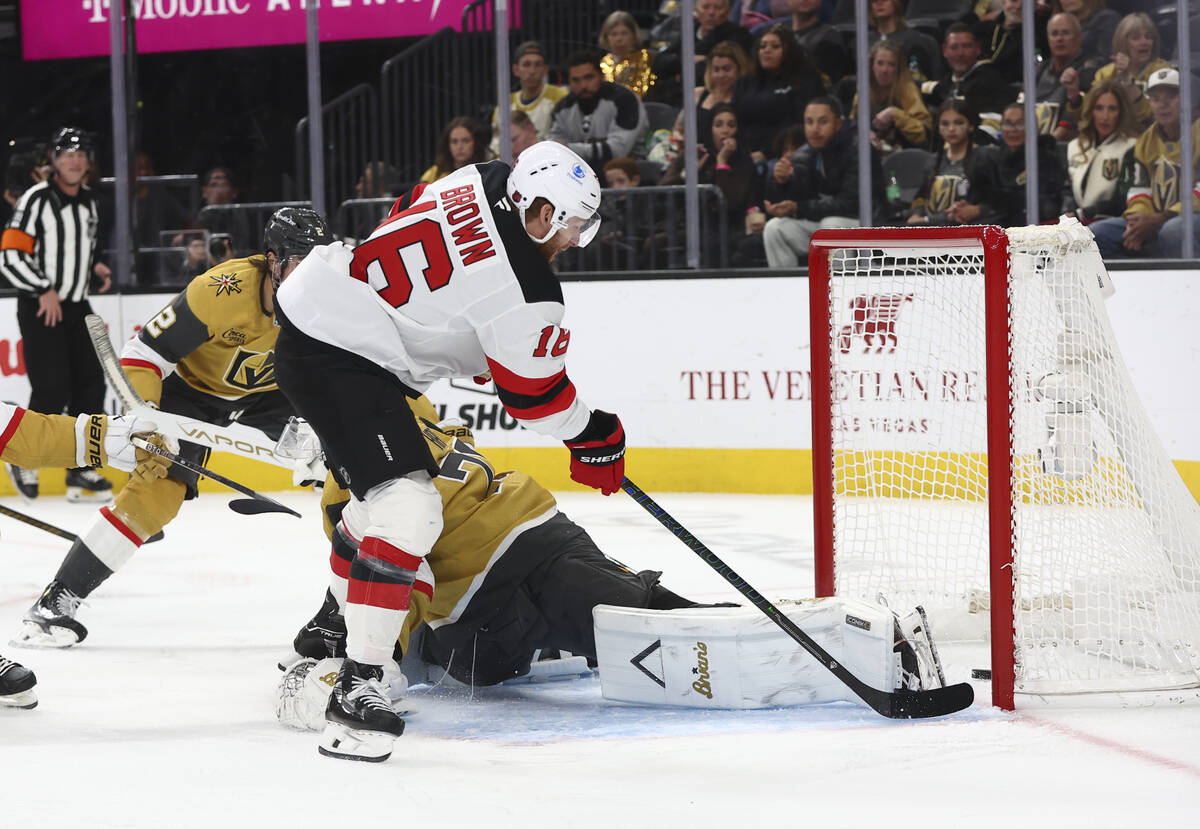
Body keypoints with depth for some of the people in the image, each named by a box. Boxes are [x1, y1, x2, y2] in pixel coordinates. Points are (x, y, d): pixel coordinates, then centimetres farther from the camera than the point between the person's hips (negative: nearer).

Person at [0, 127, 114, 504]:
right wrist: (45, 291, -18)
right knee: (52, 391, -13)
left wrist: (95, 267, 6)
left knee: (90, 384, 3)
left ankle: (80, 471, 10)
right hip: (39, 308, -8)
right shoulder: (37, 200, -13)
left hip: (76, 306, 8)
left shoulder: (88, 201, 11)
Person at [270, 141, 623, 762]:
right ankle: (356, 690, -24)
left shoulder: (483, 181, 2)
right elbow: (536, 395, -9)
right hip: (337, 359, -11)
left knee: (383, 494, 27)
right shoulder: (525, 293, -21)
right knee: (407, 510, -20)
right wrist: (595, 436, 10)